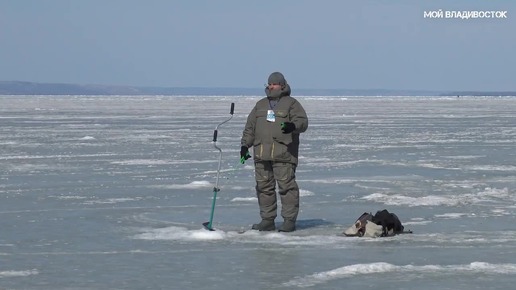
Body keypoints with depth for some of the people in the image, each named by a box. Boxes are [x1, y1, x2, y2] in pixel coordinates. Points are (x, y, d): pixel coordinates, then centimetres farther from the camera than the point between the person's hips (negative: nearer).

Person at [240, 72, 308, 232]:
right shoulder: (260, 105, 21)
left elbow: (303, 121, -5)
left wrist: (293, 126, -26)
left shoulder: (291, 103, 7)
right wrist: (244, 145, 12)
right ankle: (267, 220, 9)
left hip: (283, 152, -5)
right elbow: (250, 127, 22)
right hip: (261, 153, 5)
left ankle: (289, 220, -7)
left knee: (286, 186, -10)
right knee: (264, 187, 4)